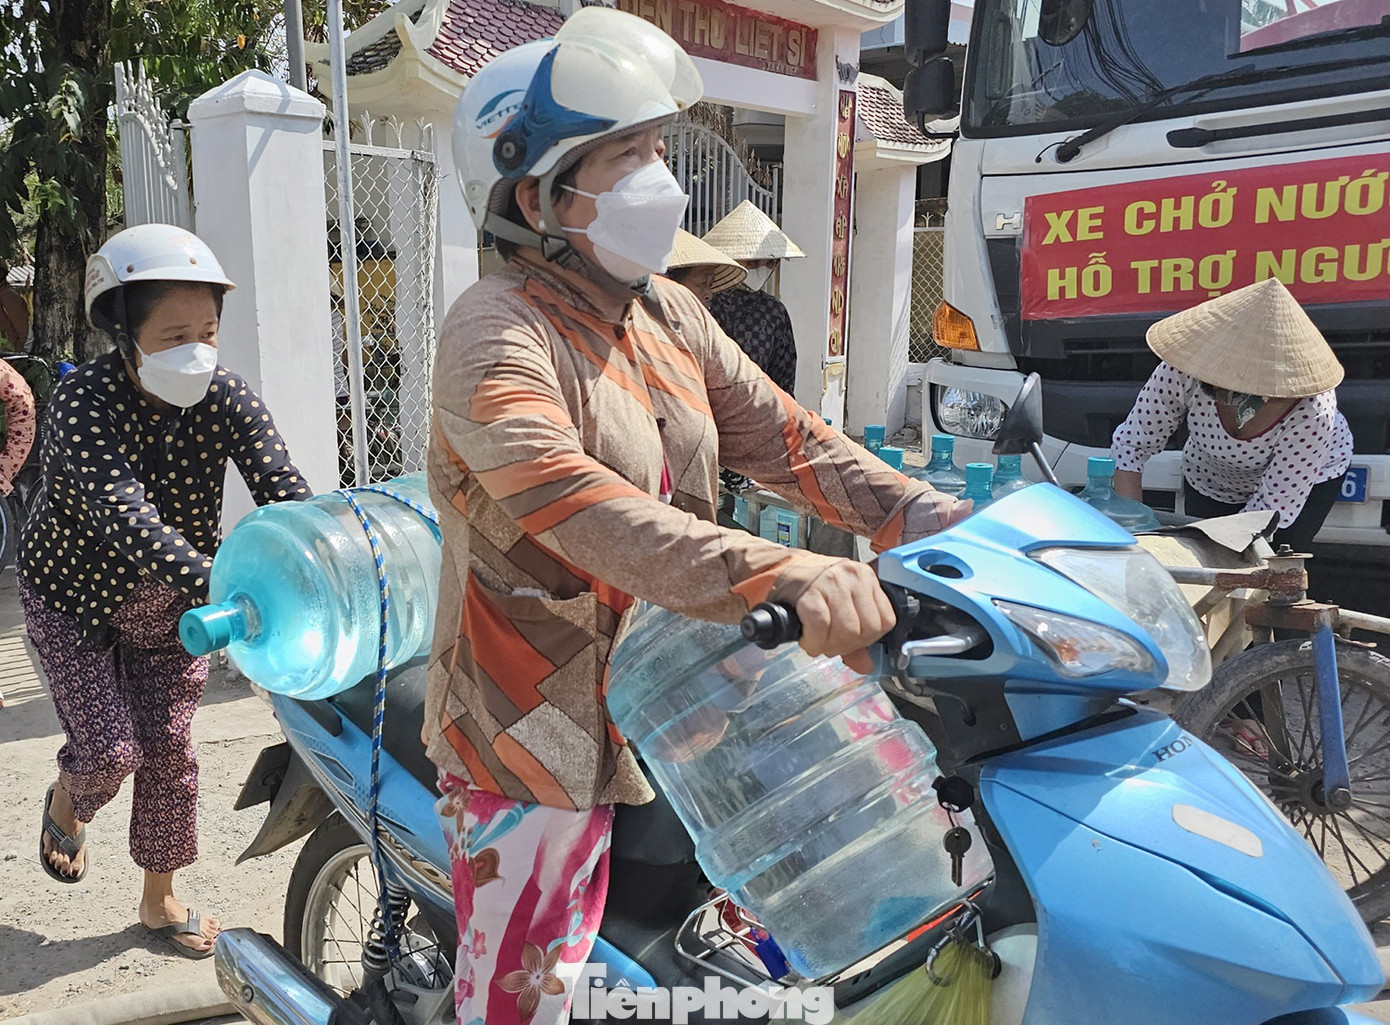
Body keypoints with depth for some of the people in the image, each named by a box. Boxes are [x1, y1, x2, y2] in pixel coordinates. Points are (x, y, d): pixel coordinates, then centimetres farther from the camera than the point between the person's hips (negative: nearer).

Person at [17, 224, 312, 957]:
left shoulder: (222, 396, -19)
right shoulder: (82, 402, -29)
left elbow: (283, 488, -30)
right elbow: (123, 514, -44)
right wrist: (219, 586, -59)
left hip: (170, 606, 3)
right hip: (75, 598, -3)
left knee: (168, 749, 6)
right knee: (109, 750, -5)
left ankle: (159, 901, 27)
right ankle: (65, 807, 34)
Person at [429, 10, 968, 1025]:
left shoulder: (668, 315, 8)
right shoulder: (497, 332, -18)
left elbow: (781, 434, 4)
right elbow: (574, 505, -34)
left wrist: (930, 514, -10)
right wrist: (783, 574, -45)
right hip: (542, 732, -7)